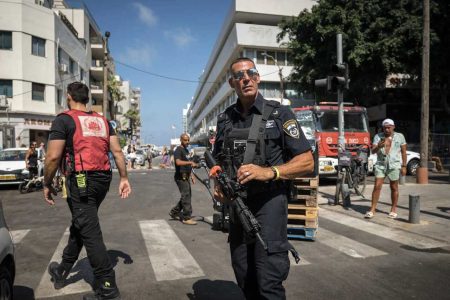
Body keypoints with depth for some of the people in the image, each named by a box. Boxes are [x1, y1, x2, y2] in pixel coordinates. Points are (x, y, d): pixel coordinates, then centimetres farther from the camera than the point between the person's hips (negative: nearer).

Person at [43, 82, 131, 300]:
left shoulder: (64, 120, -4)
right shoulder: (102, 121, 14)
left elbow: (53, 156, -11)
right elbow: (117, 151, 7)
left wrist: (47, 184, 1)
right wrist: (124, 178, 8)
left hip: (81, 181, -7)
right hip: (102, 179, 7)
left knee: (90, 233, -3)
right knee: (80, 225, 22)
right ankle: (62, 271, 41)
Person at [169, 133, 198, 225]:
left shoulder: (186, 150, 18)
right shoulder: (178, 150, -11)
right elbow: (178, 162, -29)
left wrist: (191, 175, 20)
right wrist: (190, 162, -37)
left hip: (186, 177, 9)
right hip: (181, 177, -9)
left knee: (187, 196, 13)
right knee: (186, 196, -8)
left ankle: (174, 212, 25)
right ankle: (187, 218, -2)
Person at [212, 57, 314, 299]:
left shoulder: (278, 113, -4)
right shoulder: (225, 119, 9)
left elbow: (307, 162, -8)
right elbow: (218, 161, 20)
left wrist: (268, 172, -22)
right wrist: (218, 185, -1)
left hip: (268, 204, -4)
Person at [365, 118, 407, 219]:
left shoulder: (399, 136, 5)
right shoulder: (378, 136, 5)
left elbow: (404, 152, 6)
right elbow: (373, 151, -3)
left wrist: (404, 166, 1)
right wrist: (378, 146, -25)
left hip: (394, 165, 0)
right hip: (380, 164, 1)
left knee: (394, 188, 8)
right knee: (377, 187, -5)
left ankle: (393, 210, 20)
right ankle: (372, 210, -2)